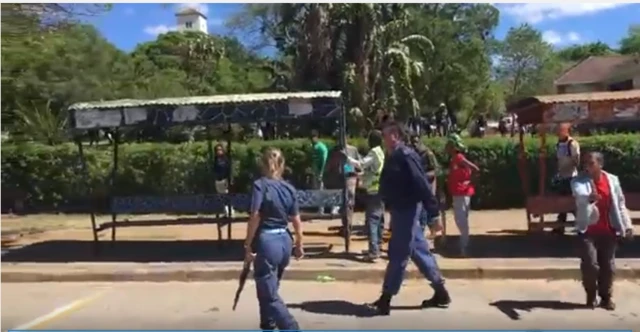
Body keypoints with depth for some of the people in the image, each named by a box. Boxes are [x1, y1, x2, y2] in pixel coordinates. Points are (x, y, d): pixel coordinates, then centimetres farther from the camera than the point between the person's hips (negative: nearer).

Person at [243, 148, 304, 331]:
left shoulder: (260, 185, -9)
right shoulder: (289, 188, 5)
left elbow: (255, 217, -16)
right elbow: (296, 220, 8)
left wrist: (248, 246, -9)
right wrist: (299, 245, 21)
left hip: (267, 241, -6)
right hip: (285, 241, 6)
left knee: (270, 296, 1)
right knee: (268, 290, 23)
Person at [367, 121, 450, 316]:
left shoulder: (405, 156, -16)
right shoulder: (393, 157, 13)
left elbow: (422, 184, -21)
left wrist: (433, 213, -24)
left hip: (406, 210, -10)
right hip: (400, 210, 10)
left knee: (398, 255, -2)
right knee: (420, 251, 14)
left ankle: (385, 300, 7)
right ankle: (441, 293, 24)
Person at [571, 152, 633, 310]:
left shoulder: (612, 180, 3)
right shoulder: (579, 181, -8)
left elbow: (620, 204, 9)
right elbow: (580, 195, -31)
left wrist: (627, 225, 4)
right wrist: (590, 197, -54)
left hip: (608, 231, 3)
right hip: (588, 231, -2)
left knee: (608, 266, 8)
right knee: (590, 265, -5)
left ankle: (606, 297, 24)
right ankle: (591, 296, 15)